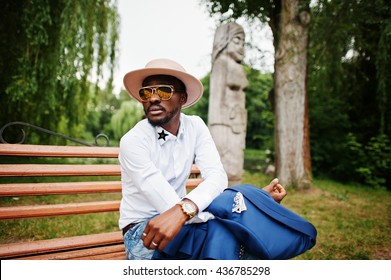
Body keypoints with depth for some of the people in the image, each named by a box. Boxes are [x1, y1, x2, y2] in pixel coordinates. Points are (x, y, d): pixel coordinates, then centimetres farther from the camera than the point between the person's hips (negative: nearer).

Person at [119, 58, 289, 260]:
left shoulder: (195, 126, -5)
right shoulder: (132, 141, -19)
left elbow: (217, 176, -19)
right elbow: (167, 205, -27)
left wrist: (184, 209, -42)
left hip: (184, 219, 5)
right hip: (141, 226, -4)